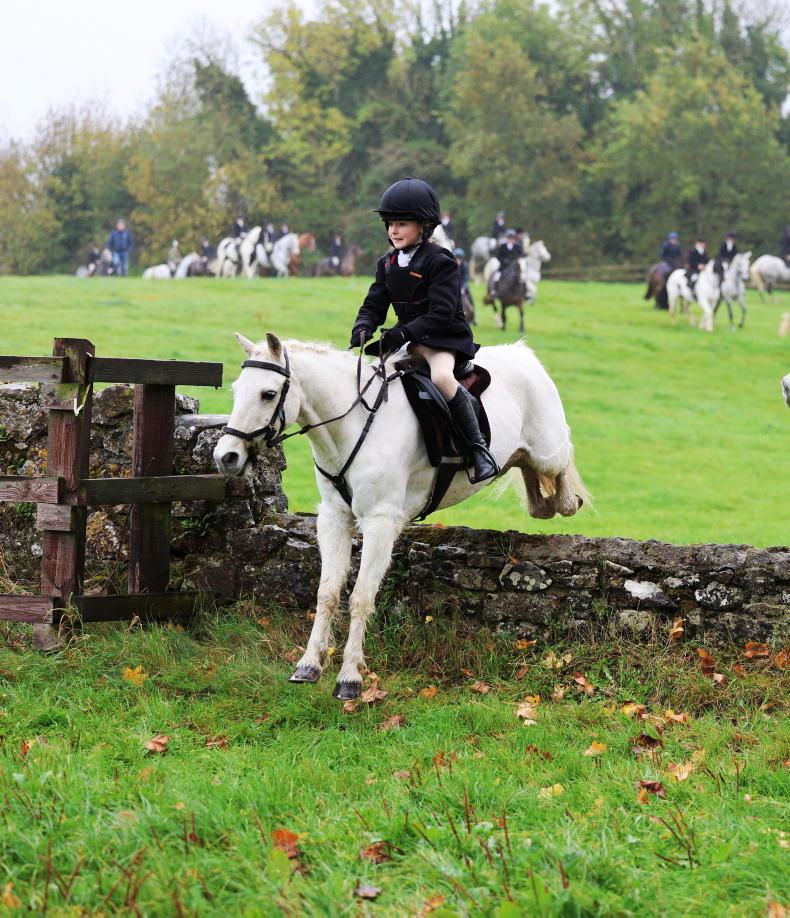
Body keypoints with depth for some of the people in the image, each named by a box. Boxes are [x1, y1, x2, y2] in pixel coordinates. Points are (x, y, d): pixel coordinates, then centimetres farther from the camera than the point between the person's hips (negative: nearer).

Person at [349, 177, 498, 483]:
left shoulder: (440, 262, -13)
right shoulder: (387, 264, 10)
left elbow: (441, 313, -21)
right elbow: (374, 305, 9)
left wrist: (405, 333, -30)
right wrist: (362, 329, -14)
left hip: (444, 336, -8)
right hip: (408, 337, 8)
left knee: (441, 377, -35)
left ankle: (480, 449, -29)